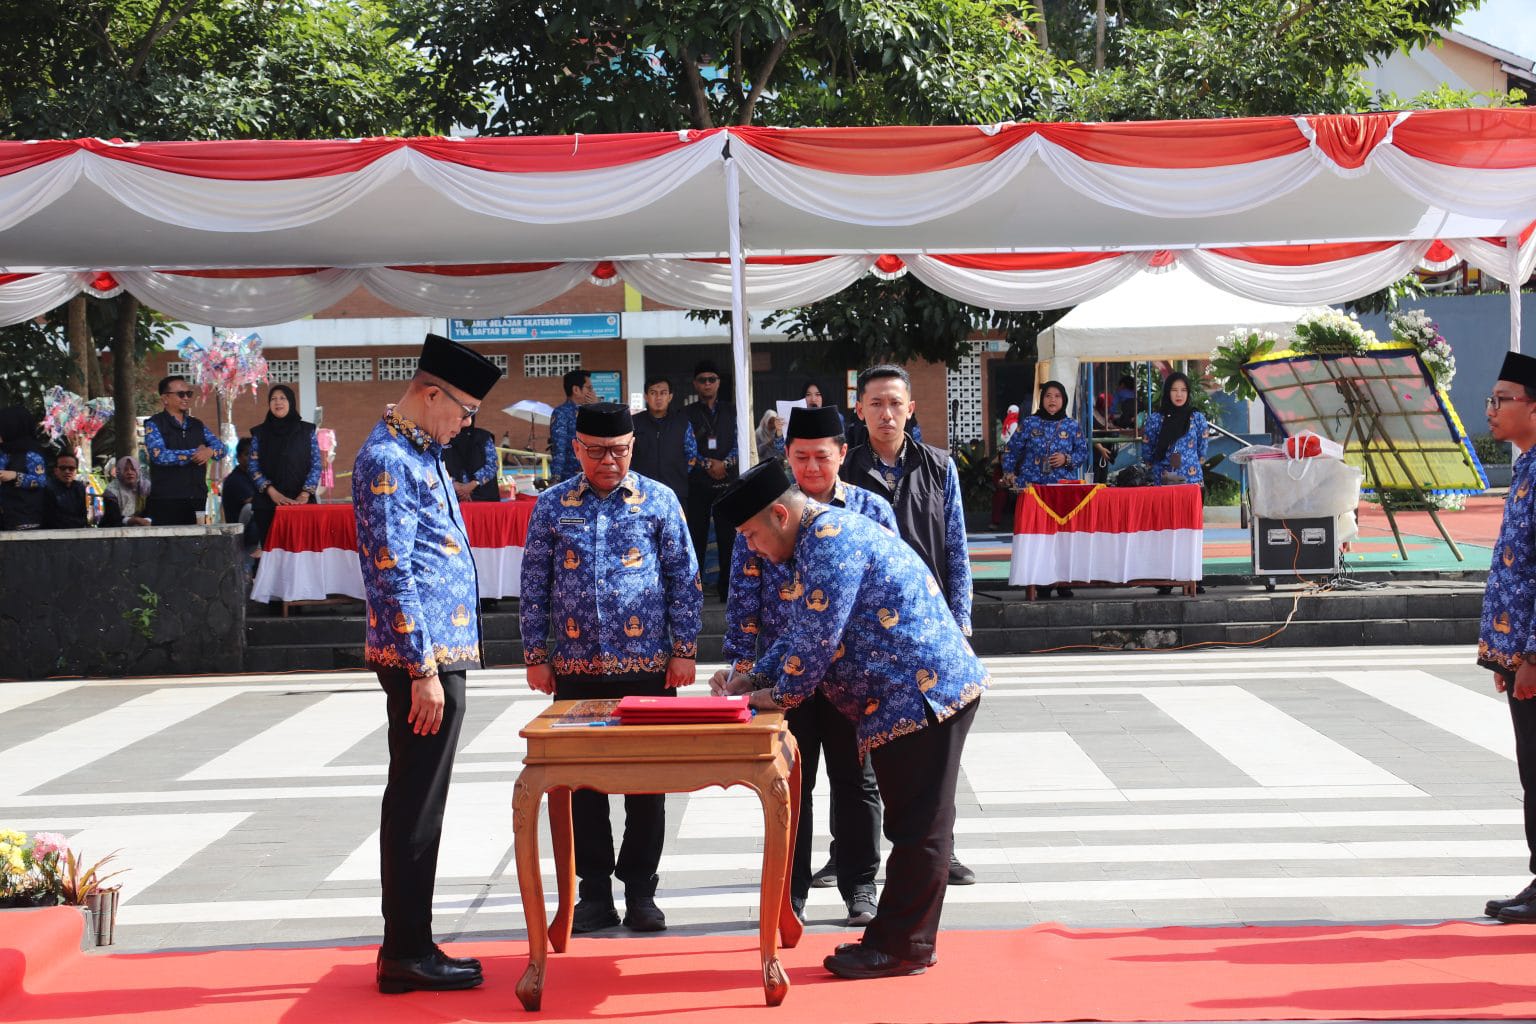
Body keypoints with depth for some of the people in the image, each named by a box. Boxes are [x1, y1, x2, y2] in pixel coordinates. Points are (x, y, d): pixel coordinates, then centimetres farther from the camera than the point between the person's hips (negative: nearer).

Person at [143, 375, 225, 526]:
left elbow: (220, 447, 11)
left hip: (197, 500, 5)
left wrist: (210, 451, -13)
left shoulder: (197, 425, 19)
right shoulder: (154, 424, 1)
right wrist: (194, 453, -6)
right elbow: (160, 456, -13)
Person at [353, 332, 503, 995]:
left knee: (417, 802, 14)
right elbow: (392, 573, -20)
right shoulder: (387, 460, -14)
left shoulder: (419, 454, 17)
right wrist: (423, 669, -21)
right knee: (416, 806, -4)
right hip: (424, 658, -10)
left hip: (441, 654, 10)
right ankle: (407, 954, 3)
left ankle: (407, 945, 21)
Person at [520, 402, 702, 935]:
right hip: (576, 669, 1)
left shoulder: (658, 500, 2)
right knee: (582, 782, 5)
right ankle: (595, 892, 15)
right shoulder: (552, 505, 5)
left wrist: (684, 649, -3)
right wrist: (536, 655, 3)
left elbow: (684, 578, 2)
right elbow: (534, 586, 7)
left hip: (647, 666, -1)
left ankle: (640, 891, 15)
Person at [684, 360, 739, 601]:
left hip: (727, 480, 1)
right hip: (697, 482, -1)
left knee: (727, 535, -1)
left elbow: (739, 442, 5)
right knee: (696, 534, 1)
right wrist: (707, 465, -11)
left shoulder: (730, 412, 11)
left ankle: (727, 586, 3)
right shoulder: (687, 414, 7)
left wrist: (724, 463, -11)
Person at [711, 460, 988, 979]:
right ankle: (898, 938, 20)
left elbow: (818, 637, -20)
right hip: (916, 693, 11)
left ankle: (900, 947, 3)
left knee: (918, 827, -3)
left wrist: (780, 694, -6)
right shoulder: (820, 540, 18)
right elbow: (799, 630, 23)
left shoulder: (831, 541, -17)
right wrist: (751, 680, 11)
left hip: (923, 693, -11)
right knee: (915, 824, 14)